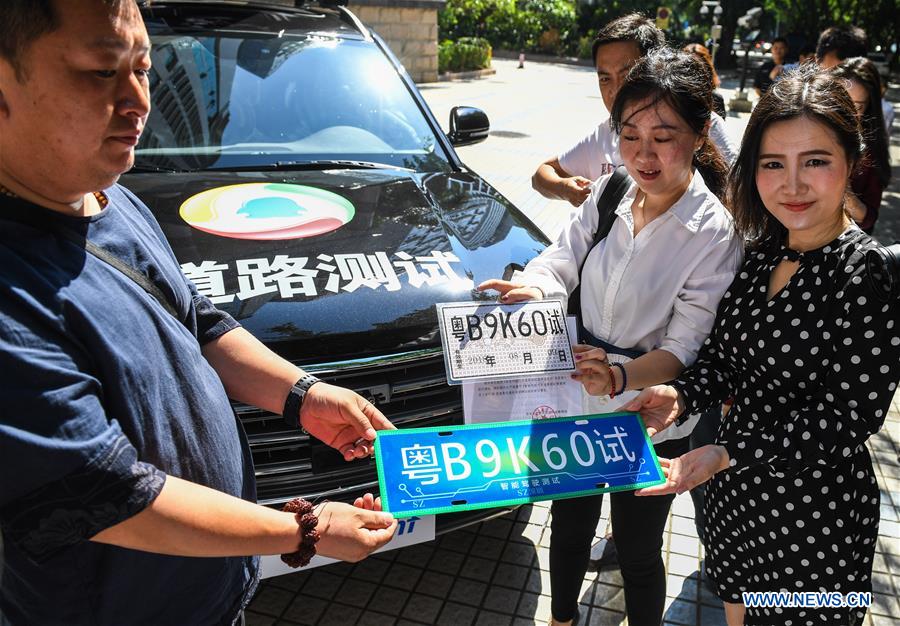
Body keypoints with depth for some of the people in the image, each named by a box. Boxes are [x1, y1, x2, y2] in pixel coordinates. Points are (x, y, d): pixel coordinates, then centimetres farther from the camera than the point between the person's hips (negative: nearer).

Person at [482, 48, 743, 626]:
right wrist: (529, 288, -30)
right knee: (569, 525, 24)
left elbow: (684, 349, -19)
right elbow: (561, 260, -7)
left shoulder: (715, 233, -18)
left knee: (637, 548, 16)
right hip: (577, 405, 5)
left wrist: (621, 377, -38)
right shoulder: (610, 194, -4)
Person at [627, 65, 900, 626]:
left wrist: (727, 453, -28)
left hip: (815, 512, -6)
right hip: (737, 493, 7)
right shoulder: (763, 251, -1)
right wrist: (681, 397, -15)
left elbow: (852, 412, -24)